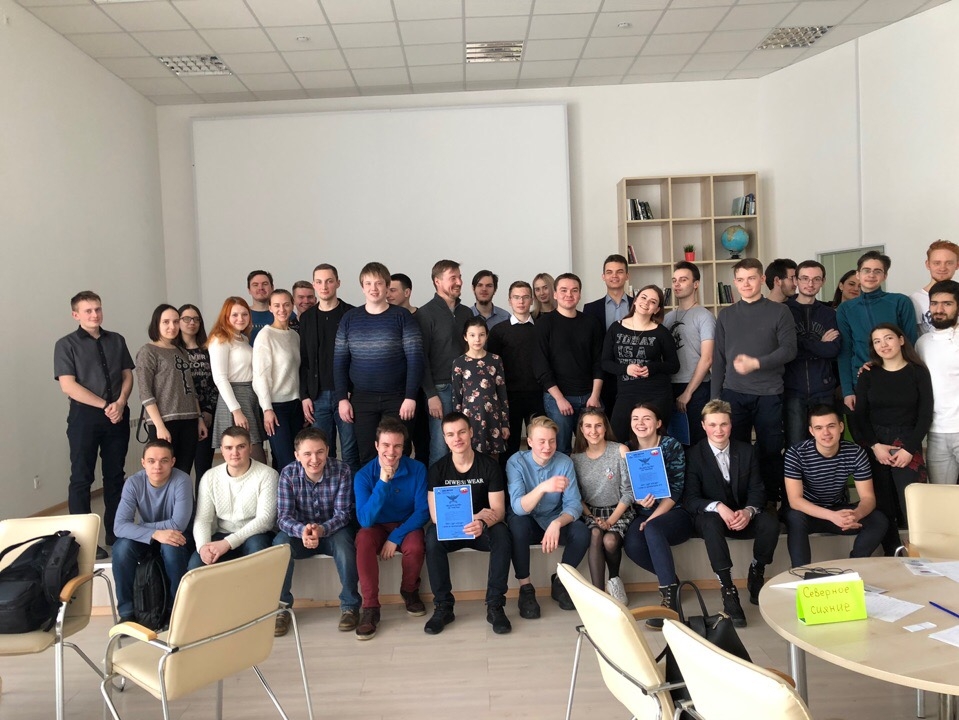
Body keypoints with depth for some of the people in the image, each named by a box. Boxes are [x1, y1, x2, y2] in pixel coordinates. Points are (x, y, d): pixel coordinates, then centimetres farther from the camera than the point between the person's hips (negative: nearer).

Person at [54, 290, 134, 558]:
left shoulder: (117, 340, 11)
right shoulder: (66, 345, -1)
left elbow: (127, 375, 9)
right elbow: (68, 386, -10)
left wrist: (120, 403, -10)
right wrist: (104, 406, -14)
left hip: (118, 415, 4)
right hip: (85, 416, -4)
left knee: (115, 476, 10)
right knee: (81, 478, 1)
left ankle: (115, 534, 20)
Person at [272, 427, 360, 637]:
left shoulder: (342, 471, -17)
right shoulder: (288, 474, -13)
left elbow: (343, 514, -17)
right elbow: (283, 517, -17)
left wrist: (322, 529, -38)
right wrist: (302, 530, -40)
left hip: (333, 530, -1)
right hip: (300, 532, 1)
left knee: (344, 543, -34)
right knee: (280, 544, -30)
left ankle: (350, 605, -13)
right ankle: (281, 606, -12)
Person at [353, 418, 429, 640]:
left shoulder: (417, 470, -14)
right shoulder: (364, 475, -15)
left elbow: (422, 512, -12)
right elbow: (365, 520, -25)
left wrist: (395, 538, -24)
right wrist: (383, 482, -35)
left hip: (407, 526, 0)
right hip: (376, 527, 0)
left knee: (415, 547, -32)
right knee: (364, 540, -33)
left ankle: (409, 591, 1)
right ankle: (370, 608, -23)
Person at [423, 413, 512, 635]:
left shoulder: (489, 466, -8)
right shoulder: (437, 469, -6)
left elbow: (498, 510, -13)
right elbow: (435, 514, -13)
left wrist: (482, 523, -37)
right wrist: (473, 517, -25)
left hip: (483, 529, 0)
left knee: (501, 534, -32)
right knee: (432, 535, -32)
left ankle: (495, 605, -23)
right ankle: (443, 606, -20)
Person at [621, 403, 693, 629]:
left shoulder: (672, 446, -6)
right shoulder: (627, 449, 5)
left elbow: (676, 490, -10)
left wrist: (652, 519, -20)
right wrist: (639, 500, -18)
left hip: (674, 514, -3)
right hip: (643, 514, 3)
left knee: (653, 529, -36)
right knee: (632, 545, -29)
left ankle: (669, 598, -30)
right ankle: (670, 581, -4)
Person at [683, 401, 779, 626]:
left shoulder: (747, 451, 3)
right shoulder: (694, 455, -7)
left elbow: (757, 491, -1)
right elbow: (690, 499, -12)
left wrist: (748, 512, -23)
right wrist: (718, 507, -30)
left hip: (743, 517, 3)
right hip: (711, 516, -3)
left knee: (771, 522, -27)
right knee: (712, 522, -37)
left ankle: (756, 578, -2)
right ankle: (728, 591, -33)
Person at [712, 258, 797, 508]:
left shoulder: (779, 311, 3)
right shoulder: (726, 314, 10)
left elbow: (789, 350, -6)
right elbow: (718, 358, 10)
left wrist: (757, 363, -20)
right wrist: (715, 396, 5)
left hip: (769, 394, -2)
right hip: (733, 393, 2)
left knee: (770, 451, 4)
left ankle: (770, 502, 17)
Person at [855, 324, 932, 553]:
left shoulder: (918, 372, 3)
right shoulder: (868, 374, 7)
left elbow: (925, 415, -1)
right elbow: (860, 415, 3)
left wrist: (910, 448, -10)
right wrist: (874, 445, -9)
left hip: (908, 445, -1)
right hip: (874, 446, 2)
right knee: (882, 506, 1)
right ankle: (892, 558, 10)